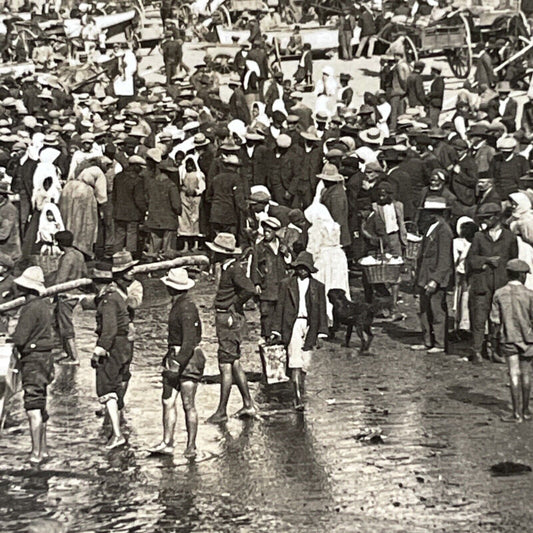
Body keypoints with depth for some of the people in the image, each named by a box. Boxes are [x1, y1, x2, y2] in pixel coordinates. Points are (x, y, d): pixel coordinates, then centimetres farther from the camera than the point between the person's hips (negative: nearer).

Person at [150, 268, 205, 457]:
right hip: (175, 356, 9)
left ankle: (191, 446, 5)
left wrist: (178, 363, -26)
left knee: (188, 404, -3)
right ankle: (167, 443, 8)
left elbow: (189, 341, -23)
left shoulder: (187, 308, -18)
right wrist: (170, 358, 22)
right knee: (168, 400, 5)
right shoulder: (177, 305, 13)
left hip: (188, 357, -9)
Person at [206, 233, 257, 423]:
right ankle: (248, 405, 21)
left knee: (226, 366, -5)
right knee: (234, 364, 15)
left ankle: (222, 411, 1)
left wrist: (235, 304, -16)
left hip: (230, 320, -10)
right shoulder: (228, 268, 12)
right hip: (227, 320, 10)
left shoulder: (234, 270, -17)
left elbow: (250, 289, -30)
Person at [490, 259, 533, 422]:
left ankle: (517, 413, -7)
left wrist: (497, 339, 10)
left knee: (514, 374, -2)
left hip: (508, 338, 1)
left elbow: (495, 320, -1)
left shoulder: (499, 294, -3)